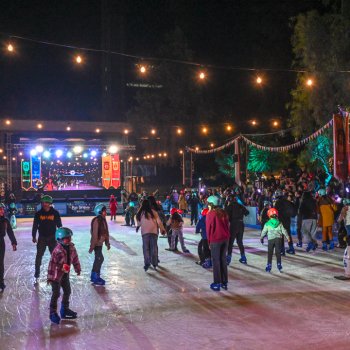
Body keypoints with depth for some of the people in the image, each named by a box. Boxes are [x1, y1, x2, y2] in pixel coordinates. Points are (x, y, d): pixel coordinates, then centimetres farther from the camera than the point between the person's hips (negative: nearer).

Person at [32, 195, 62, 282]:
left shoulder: (55, 213, -6)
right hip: (42, 238, 0)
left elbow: (59, 225, 1)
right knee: (39, 256, 4)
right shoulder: (38, 214, -5)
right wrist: (34, 236, 4)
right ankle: (36, 276, 14)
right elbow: (35, 226, 3)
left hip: (52, 238, 0)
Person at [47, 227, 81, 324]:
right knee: (56, 294, -3)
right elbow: (52, 263, -20)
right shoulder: (57, 250, -24)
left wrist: (78, 269, 15)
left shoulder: (71, 248, -4)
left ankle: (65, 309, 34)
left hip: (65, 274, 8)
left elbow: (75, 258, 10)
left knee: (67, 291, 17)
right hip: (56, 275, -8)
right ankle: (53, 312, 9)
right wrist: (50, 276, -17)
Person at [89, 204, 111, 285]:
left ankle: (94, 276, 27)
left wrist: (107, 243, 15)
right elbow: (94, 234, -21)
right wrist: (92, 246, -21)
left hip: (100, 243, 9)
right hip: (96, 243, -9)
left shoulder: (103, 220, 7)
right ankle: (96, 278, 1)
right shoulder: (96, 221, -20)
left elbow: (106, 232, 13)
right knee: (100, 259, -8)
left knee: (98, 259, 15)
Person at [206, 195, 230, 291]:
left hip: (215, 240, -6)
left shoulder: (210, 214, -11)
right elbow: (227, 225, 10)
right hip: (225, 239, 6)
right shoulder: (223, 213, 6)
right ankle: (224, 282, 18)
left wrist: (209, 242, 3)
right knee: (223, 260, 14)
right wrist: (227, 238, 15)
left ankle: (217, 284, 6)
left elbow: (209, 229, -7)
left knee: (216, 261, 3)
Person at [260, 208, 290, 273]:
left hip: (270, 239, -1)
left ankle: (269, 265, 6)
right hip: (278, 239, 1)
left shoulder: (267, 224, 0)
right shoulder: (280, 223, 4)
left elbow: (264, 232, 7)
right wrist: (287, 237, 19)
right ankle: (279, 265, 5)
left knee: (270, 253, 6)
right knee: (278, 252, 7)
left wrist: (261, 238, 22)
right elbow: (284, 231, 7)